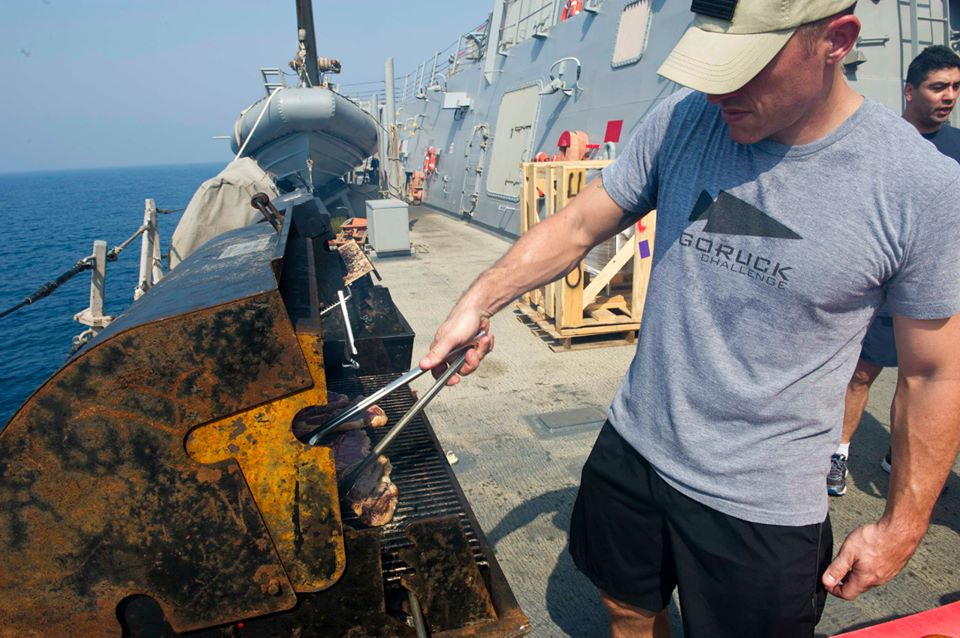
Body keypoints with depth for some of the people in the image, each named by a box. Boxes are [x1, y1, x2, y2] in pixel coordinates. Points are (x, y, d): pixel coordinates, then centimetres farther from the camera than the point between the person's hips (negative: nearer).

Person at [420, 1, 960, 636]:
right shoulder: (682, 120, -9)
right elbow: (578, 226, -2)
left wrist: (902, 526, -1)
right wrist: (478, 303, -11)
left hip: (762, 506, -2)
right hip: (633, 450, 3)